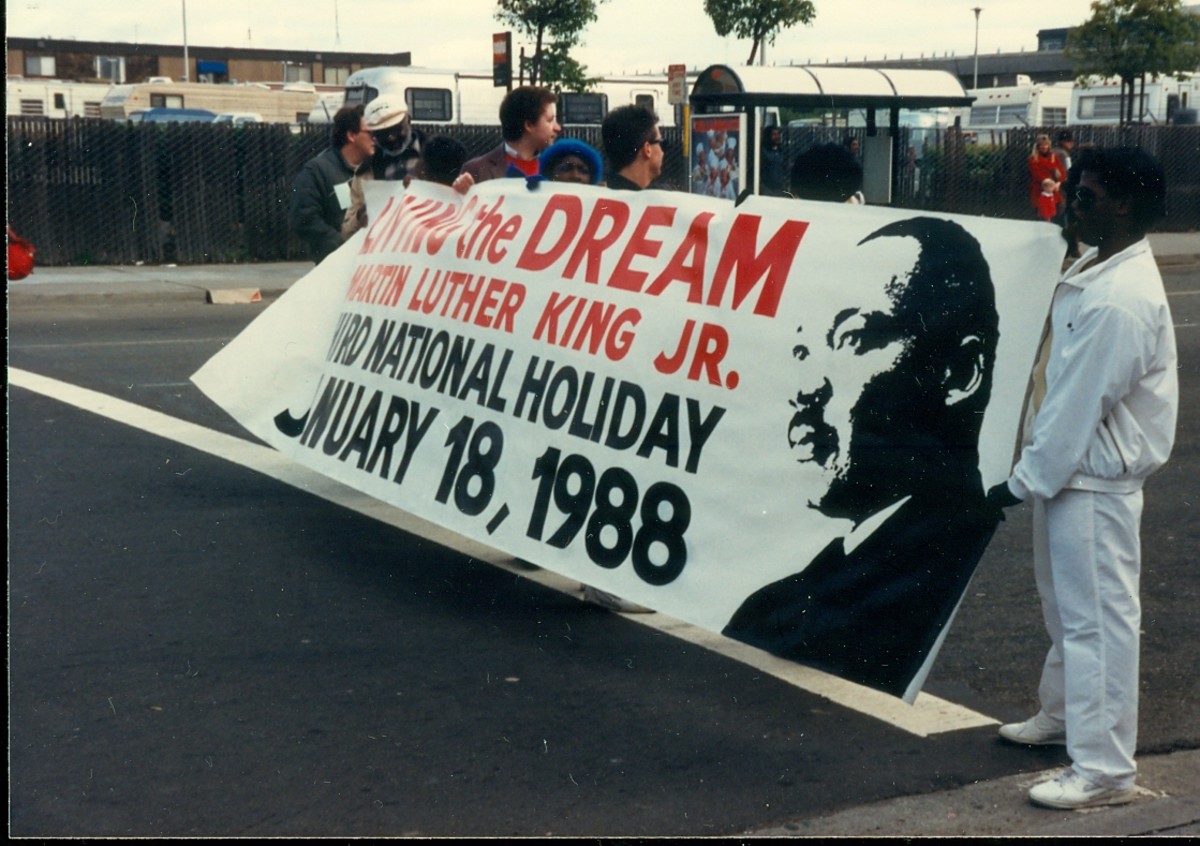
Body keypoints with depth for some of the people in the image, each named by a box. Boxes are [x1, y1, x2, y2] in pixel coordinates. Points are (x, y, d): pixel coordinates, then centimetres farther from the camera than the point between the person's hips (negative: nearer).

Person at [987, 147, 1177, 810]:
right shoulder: (1097, 273, 7)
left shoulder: (1120, 302, -25)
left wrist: (1023, 482, -14)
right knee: (1065, 605, 24)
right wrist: (1032, 472, 16)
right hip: (1069, 469, 10)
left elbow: (1078, 407, -23)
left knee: (1098, 618, -2)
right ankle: (1061, 714, 42)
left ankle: (1104, 769, 6)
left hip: (1094, 482, -10)